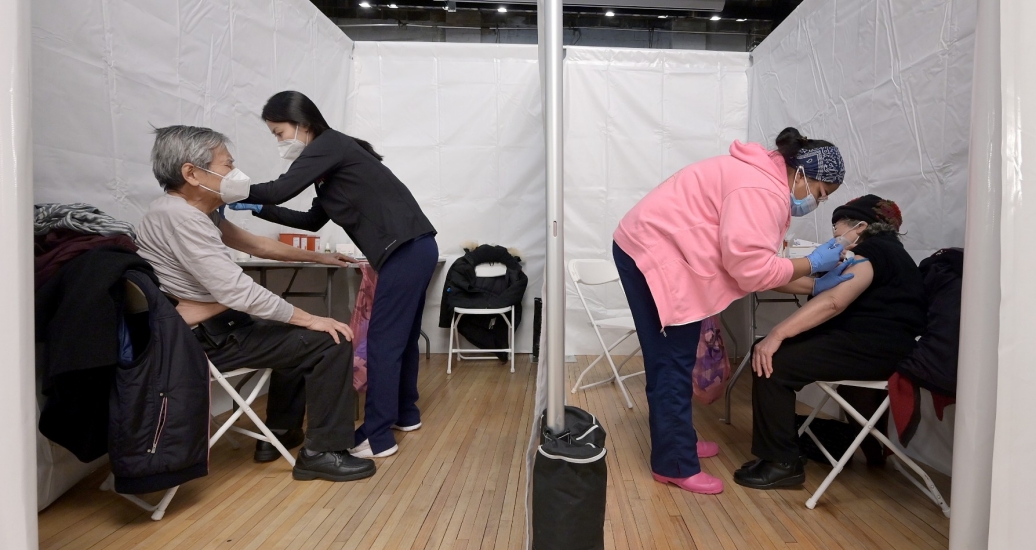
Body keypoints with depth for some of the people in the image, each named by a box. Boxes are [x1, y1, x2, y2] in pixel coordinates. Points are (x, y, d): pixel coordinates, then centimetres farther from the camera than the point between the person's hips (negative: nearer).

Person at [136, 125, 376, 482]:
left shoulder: (195, 212, 8)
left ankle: (279, 433, 30)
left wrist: (318, 257, 23)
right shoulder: (178, 216, -23)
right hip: (205, 339, -11)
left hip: (215, 325, 11)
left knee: (299, 336, 26)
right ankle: (322, 452, 0)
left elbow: (255, 244, 19)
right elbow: (237, 291, -29)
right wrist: (311, 319, -21)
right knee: (331, 341, -12)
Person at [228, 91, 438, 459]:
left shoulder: (329, 144, -6)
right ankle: (405, 414, 31)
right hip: (413, 249, 10)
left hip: (406, 250, -10)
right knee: (402, 336, 17)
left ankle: (377, 437, 3)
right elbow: (313, 220, 25)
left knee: (383, 342, -6)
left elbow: (282, 189, -16)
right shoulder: (332, 159, 22)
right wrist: (259, 210, 21)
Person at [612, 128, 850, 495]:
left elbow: (753, 261, 11)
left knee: (674, 361, 17)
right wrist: (812, 264, -11)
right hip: (653, 256, -11)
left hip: (656, 252, 11)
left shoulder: (767, 182, 15)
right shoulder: (762, 191, -18)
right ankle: (675, 464, 9)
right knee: (673, 366, -3)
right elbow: (752, 269, -24)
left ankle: (676, 440, 31)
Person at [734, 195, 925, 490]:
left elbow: (833, 302, -26)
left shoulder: (874, 250, -10)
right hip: (868, 344, 10)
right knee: (766, 352, 7)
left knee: (772, 363, -19)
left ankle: (782, 463, -9)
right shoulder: (877, 253, 22)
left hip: (880, 350, -10)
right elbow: (813, 285, 18)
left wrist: (776, 334, -30)